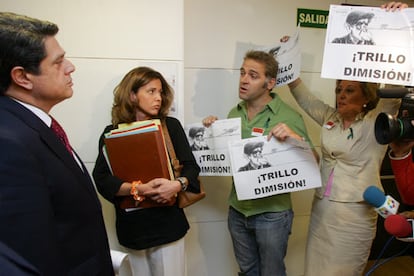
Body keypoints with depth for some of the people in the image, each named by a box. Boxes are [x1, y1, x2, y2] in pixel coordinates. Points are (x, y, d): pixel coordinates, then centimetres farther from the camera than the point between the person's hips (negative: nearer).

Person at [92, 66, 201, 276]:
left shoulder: (171, 126, 0)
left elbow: (191, 166, -3)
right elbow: (101, 179, -9)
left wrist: (178, 184, -23)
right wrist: (139, 189, -24)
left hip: (168, 223, 0)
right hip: (132, 226, 1)